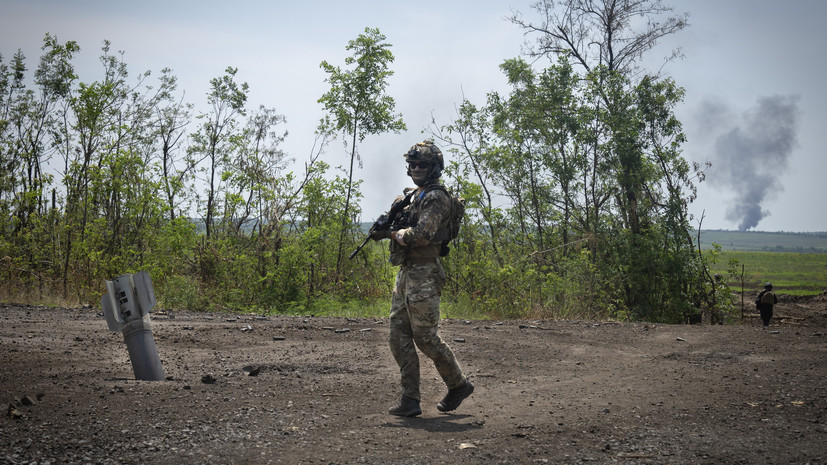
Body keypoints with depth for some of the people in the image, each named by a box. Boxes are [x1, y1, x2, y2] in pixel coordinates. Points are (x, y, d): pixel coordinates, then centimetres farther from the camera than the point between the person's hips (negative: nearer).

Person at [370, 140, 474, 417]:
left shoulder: (436, 197, -12)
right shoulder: (411, 196, 18)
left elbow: (421, 236, -22)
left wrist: (392, 233, -9)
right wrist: (384, 228, 4)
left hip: (423, 275, -9)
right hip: (405, 274, 10)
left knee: (426, 337, -4)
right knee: (399, 338, 5)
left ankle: (459, 385, 15)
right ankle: (410, 401, 7)